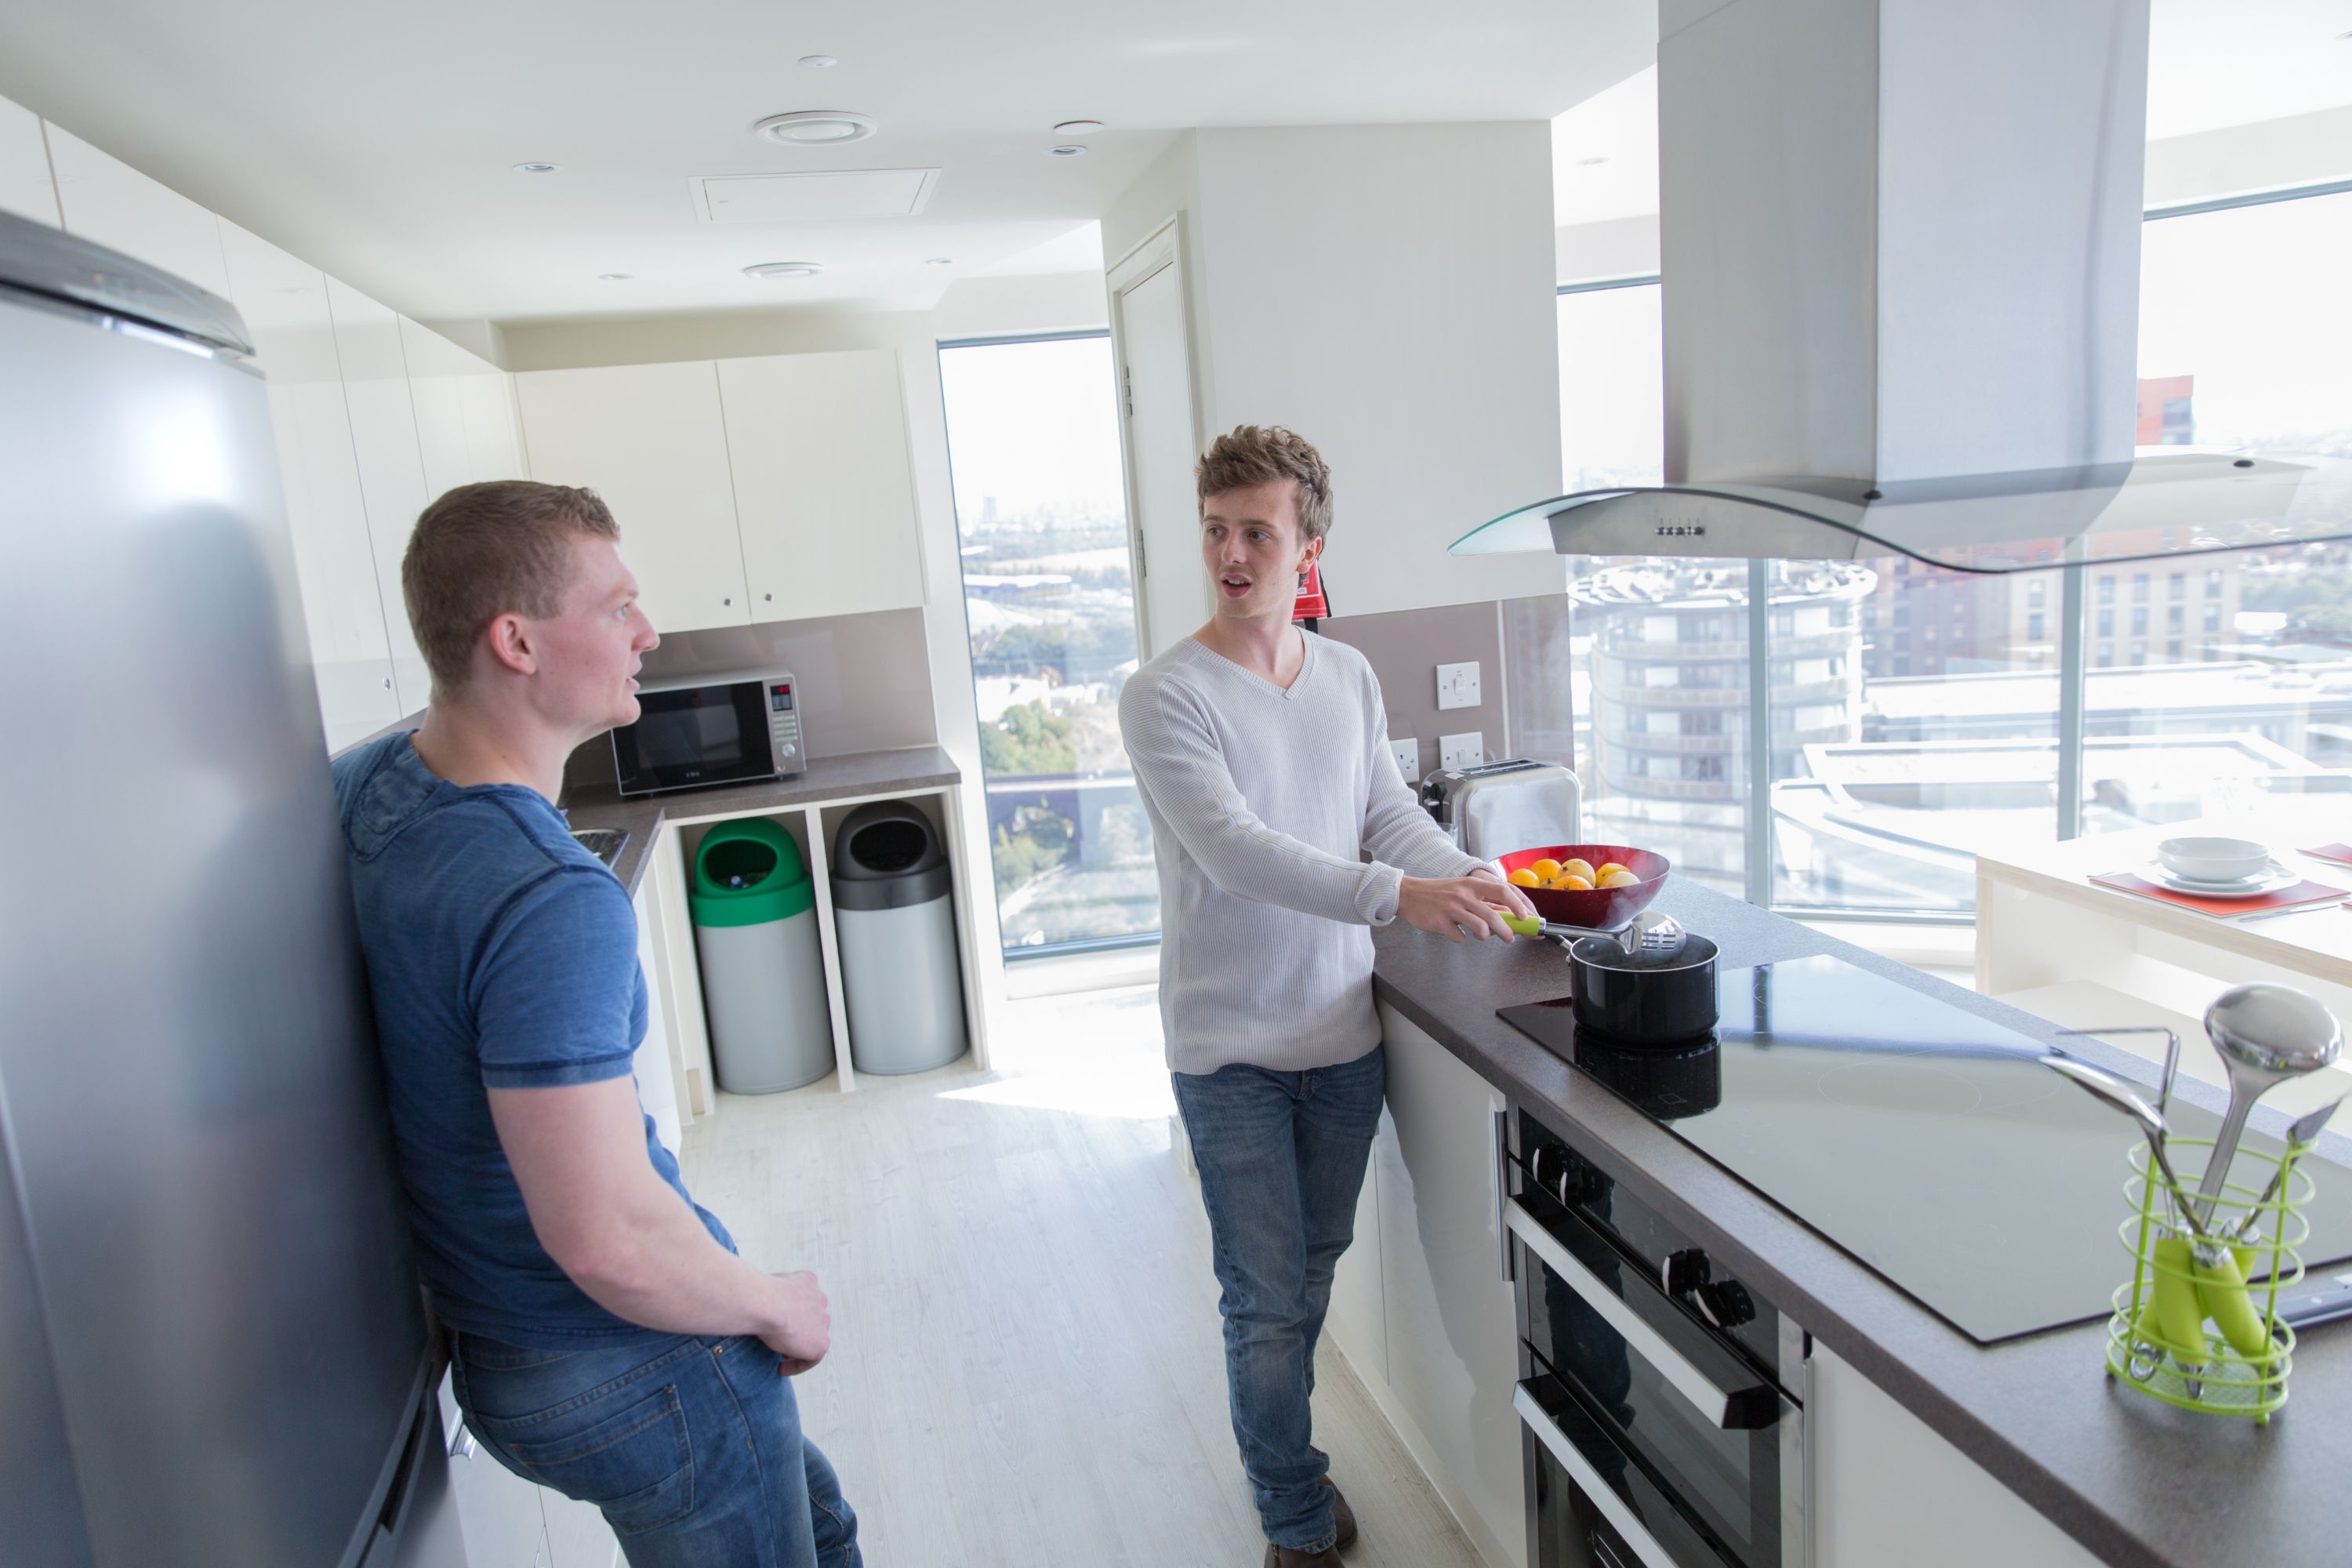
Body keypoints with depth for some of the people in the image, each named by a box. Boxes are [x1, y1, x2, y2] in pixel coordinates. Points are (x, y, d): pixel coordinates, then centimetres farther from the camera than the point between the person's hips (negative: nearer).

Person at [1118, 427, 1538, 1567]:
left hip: (1342, 1031, 5)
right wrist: (1397, 895, -35)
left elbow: (1391, 813, 4)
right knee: (1268, 1297, 5)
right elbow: (1237, 851, -25)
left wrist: (1472, 876, -16)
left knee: (1314, 1267, 21)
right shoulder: (1165, 698, -15)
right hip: (1231, 1051, -5)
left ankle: (1273, 1439, 45)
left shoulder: (1350, 679, 4)